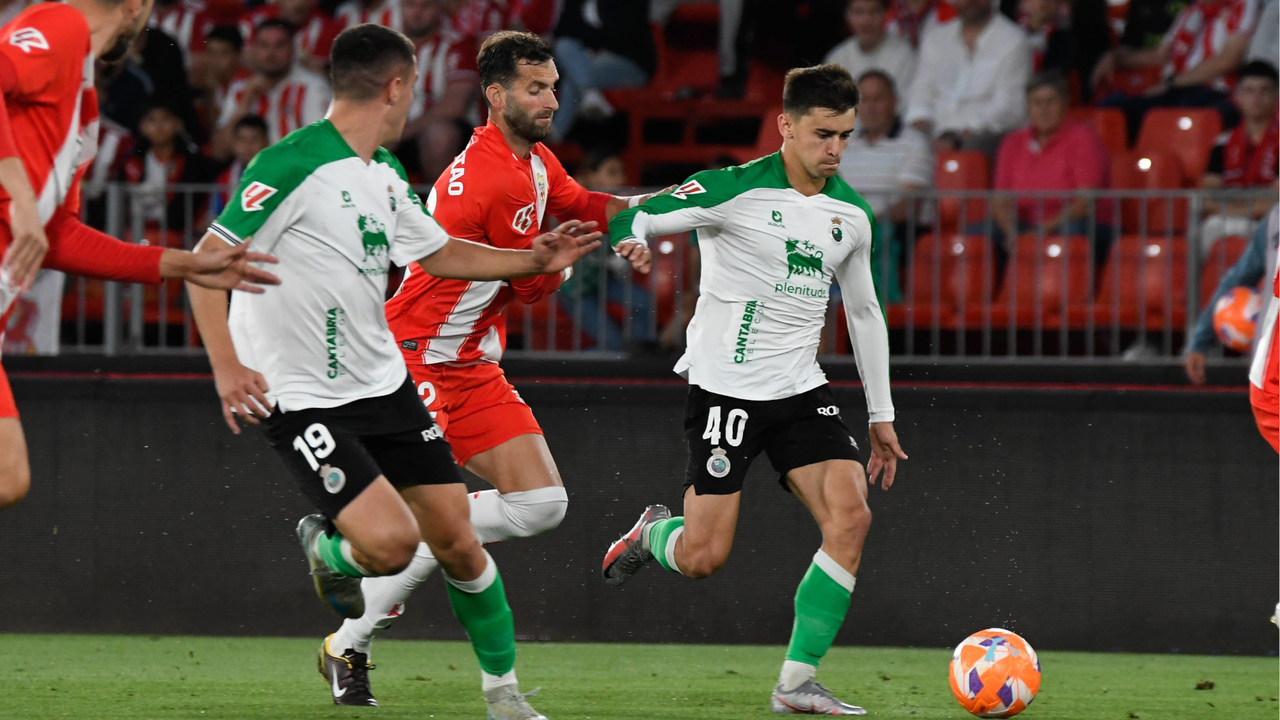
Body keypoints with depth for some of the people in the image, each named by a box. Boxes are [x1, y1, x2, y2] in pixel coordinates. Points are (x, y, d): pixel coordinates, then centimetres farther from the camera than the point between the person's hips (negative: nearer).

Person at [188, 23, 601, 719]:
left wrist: (533, 260, 22)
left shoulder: (384, 173, 10)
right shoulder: (292, 165, -18)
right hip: (301, 397, -8)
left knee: (457, 542, 2)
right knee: (392, 540, -20)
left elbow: (438, 253, 26)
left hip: (384, 383, 8)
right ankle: (326, 548, 15)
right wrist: (226, 366, -27)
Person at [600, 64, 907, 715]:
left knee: (850, 517, -15)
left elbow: (864, 312, 20)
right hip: (725, 387, -5)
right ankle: (651, 534, 29)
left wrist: (880, 416, 21)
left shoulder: (852, 215, 8)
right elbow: (633, 222, -15)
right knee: (704, 557, -9)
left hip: (801, 390, 5)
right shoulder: (736, 191, -12)